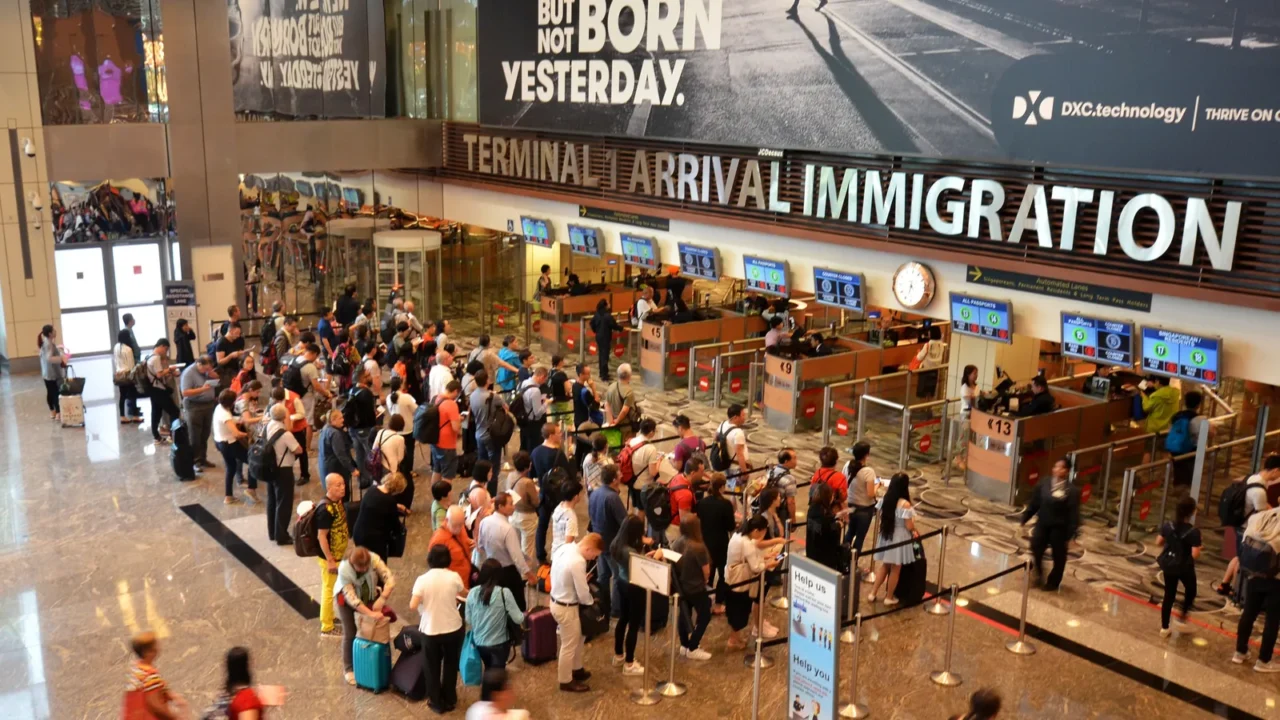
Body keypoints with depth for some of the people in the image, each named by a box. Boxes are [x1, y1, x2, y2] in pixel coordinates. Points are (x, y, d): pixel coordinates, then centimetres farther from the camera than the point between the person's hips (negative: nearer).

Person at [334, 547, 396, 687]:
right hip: (346, 599, -3)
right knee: (350, 634, 1)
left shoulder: (374, 559, -32)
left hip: (368, 596, 3)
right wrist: (370, 614, -41)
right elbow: (351, 598, -36)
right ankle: (348, 669, 18)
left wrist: (381, 600, -44)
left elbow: (390, 579, -33)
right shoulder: (344, 570, -37)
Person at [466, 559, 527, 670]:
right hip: (498, 644, -4)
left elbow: (468, 620, 2)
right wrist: (523, 615, 7)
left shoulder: (472, 592, -7)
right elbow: (518, 619, -13)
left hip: (478, 643, 4)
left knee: (489, 668, 28)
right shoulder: (504, 592, -16)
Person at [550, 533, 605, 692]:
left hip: (556, 601, 9)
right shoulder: (578, 562, -31)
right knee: (569, 645, 10)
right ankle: (566, 681, 27)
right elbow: (583, 594, -22)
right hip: (566, 608, -9)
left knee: (578, 637, 26)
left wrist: (583, 578, 7)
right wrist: (592, 601, -2)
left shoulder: (565, 549, -3)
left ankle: (576, 669, 43)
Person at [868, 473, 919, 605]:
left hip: (885, 536, 6)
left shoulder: (885, 499, -3)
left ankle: (873, 593, 23)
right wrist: (914, 530, 2)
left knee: (885, 566, 21)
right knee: (895, 569, 10)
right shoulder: (905, 504, -22)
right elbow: (909, 526, -19)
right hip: (899, 538, -6)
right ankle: (889, 597, 21)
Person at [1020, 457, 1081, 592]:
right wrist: (1025, 518, 7)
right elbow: (1034, 503, 5)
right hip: (1042, 524, 3)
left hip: (1060, 527, -3)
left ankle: (1053, 582, 28)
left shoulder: (1072, 490, -14)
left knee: (1058, 555, 9)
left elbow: (1073, 514, -14)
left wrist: (1071, 534, -16)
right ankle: (1039, 573, 29)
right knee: (1036, 549, 2)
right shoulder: (1044, 484, -3)